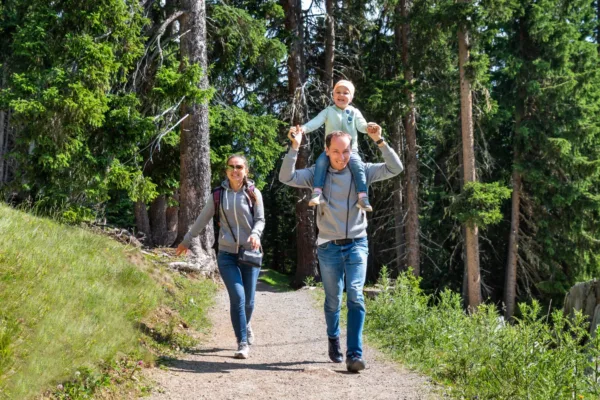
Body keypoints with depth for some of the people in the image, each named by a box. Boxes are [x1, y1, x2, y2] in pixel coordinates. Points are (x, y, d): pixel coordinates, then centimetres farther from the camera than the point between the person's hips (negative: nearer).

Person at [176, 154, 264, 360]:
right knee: (237, 296, -15)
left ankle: (245, 326, 37)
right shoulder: (219, 194, 3)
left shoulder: (253, 193, 2)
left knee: (248, 300, 4)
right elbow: (203, 219, 13)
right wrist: (187, 240, 20)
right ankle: (243, 343, -7)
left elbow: (260, 219, 3)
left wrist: (255, 234, -19)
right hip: (227, 254, 0)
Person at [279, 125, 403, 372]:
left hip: (357, 244, -1)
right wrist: (295, 147, -21)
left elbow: (395, 168, -8)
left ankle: (354, 354, -18)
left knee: (355, 296, -15)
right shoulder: (317, 174, 0)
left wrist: (380, 142, -19)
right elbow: (286, 177, -11)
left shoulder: (361, 171, 0)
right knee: (333, 301, 10)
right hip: (329, 247, 1)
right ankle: (333, 339, 38)